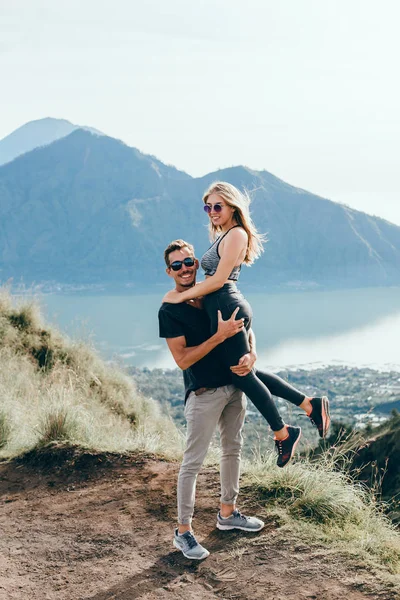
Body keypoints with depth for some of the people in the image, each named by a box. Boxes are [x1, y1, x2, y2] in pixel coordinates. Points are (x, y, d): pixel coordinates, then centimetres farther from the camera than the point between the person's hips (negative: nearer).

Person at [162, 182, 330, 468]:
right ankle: (311, 406, 17)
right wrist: (185, 291, 12)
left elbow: (218, 280, -15)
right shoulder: (224, 236, 20)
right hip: (226, 308, 10)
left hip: (227, 308, -10)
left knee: (242, 374, -1)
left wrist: (182, 296, -10)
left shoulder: (236, 234, -9)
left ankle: (282, 434, 11)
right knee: (247, 372, 14)